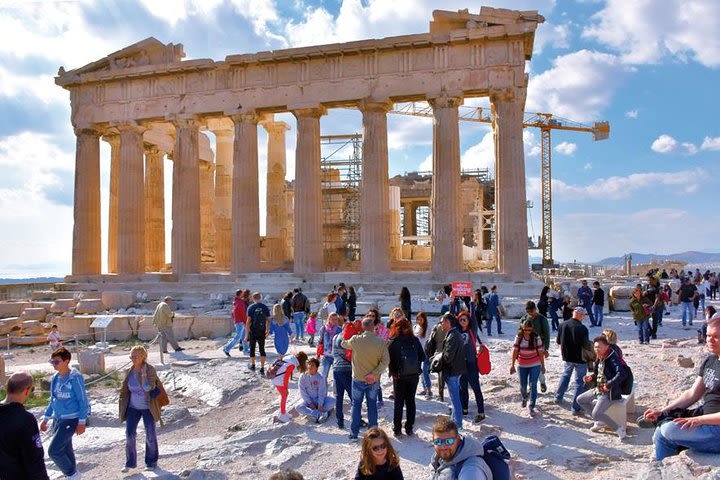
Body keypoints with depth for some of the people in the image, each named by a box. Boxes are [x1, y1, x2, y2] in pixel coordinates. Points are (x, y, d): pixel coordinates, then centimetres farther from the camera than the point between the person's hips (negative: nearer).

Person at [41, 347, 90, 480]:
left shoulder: (75, 378, -16)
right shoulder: (55, 379, 6)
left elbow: (83, 401, -14)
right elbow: (53, 401, 18)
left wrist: (82, 422, -16)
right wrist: (45, 419, 18)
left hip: (71, 420, -7)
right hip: (58, 419, 7)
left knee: (54, 451, -11)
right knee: (66, 450, 16)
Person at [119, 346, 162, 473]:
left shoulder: (150, 370, -15)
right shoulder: (129, 371, 0)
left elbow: (148, 388, -25)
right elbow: (125, 390, 10)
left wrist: (143, 374, -30)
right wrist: (123, 407, 11)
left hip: (148, 407, -4)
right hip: (133, 407, 4)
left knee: (150, 435, 5)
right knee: (129, 434, -2)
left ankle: (151, 462, 21)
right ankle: (130, 463, 13)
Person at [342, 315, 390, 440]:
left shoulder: (355, 340, -14)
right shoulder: (380, 341, -12)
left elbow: (344, 344, 6)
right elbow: (385, 361, -15)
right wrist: (375, 374, -13)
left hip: (358, 379, -1)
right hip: (374, 380, 1)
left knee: (356, 405, 14)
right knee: (372, 405, 15)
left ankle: (354, 432, 17)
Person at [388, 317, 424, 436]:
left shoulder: (394, 342, -12)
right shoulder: (415, 340, -5)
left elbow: (389, 359, -10)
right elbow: (422, 357, 0)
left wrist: (393, 372, 4)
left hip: (399, 376, -2)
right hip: (414, 375, 2)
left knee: (399, 402, 9)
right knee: (411, 401, 13)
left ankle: (397, 429, 11)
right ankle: (409, 428, 16)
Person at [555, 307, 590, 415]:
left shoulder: (563, 325, -6)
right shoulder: (583, 328, -23)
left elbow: (558, 341, 4)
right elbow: (586, 345, -17)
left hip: (567, 356, 5)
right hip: (580, 358, -5)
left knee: (566, 374, 30)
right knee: (579, 382, 5)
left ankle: (558, 397, 34)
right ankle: (576, 408, 9)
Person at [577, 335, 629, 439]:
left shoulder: (613, 358, -22)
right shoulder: (599, 358, 5)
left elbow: (622, 373, -36)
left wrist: (609, 385, -32)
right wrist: (591, 377, 1)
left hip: (610, 392, -10)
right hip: (599, 389, 10)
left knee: (596, 414, -22)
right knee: (580, 399, 15)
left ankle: (619, 428, -3)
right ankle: (600, 421, 19)